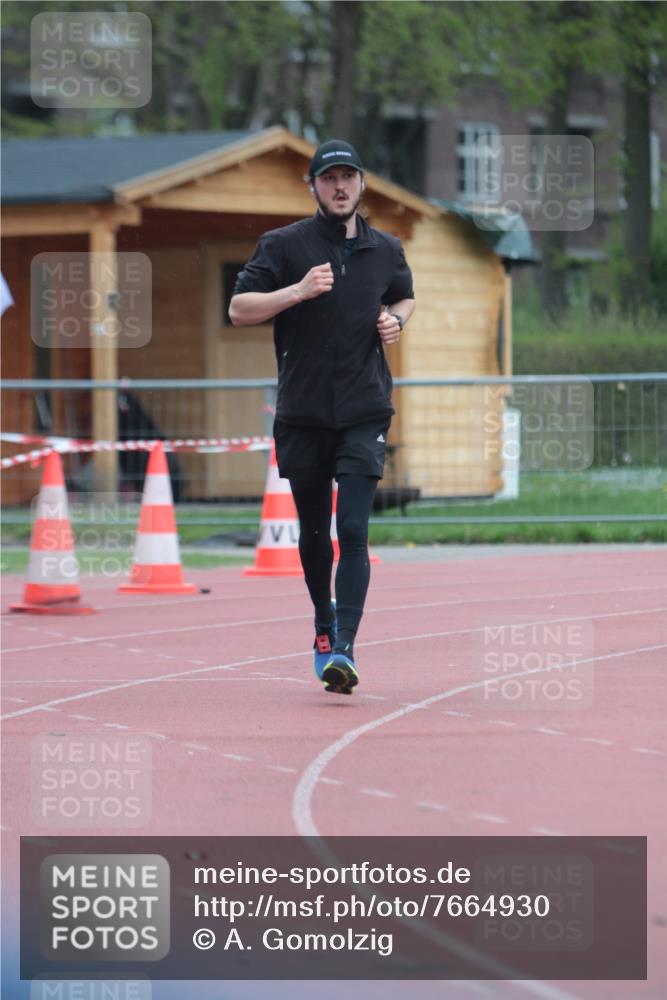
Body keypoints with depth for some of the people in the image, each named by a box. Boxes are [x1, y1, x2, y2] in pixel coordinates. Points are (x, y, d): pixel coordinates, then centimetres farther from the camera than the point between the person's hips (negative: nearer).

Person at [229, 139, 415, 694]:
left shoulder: (386, 250, 9)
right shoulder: (284, 245, 0)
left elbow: (405, 297, 28)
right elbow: (239, 309, -5)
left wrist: (395, 321, 5)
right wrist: (299, 291, -19)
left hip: (365, 414, 0)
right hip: (303, 414, 0)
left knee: (353, 529, -13)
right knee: (314, 531, 11)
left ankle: (344, 647, -19)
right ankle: (324, 624, 35)